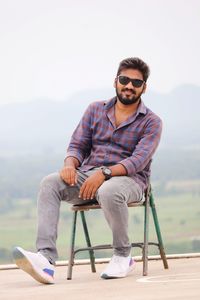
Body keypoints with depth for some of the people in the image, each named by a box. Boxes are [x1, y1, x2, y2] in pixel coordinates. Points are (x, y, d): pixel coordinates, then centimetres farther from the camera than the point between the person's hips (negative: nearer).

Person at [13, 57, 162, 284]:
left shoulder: (151, 122, 3)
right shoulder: (96, 110, 16)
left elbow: (139, 160, -11)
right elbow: (78, 145, 13)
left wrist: (104, 173, -27)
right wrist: (70, 164, -12)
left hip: (128, 179, -4)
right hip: (88, 174, 4)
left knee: (109, 192, -40)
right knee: (50, 183, -26)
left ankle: (123, 256, -15)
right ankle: (46, 259, -41)